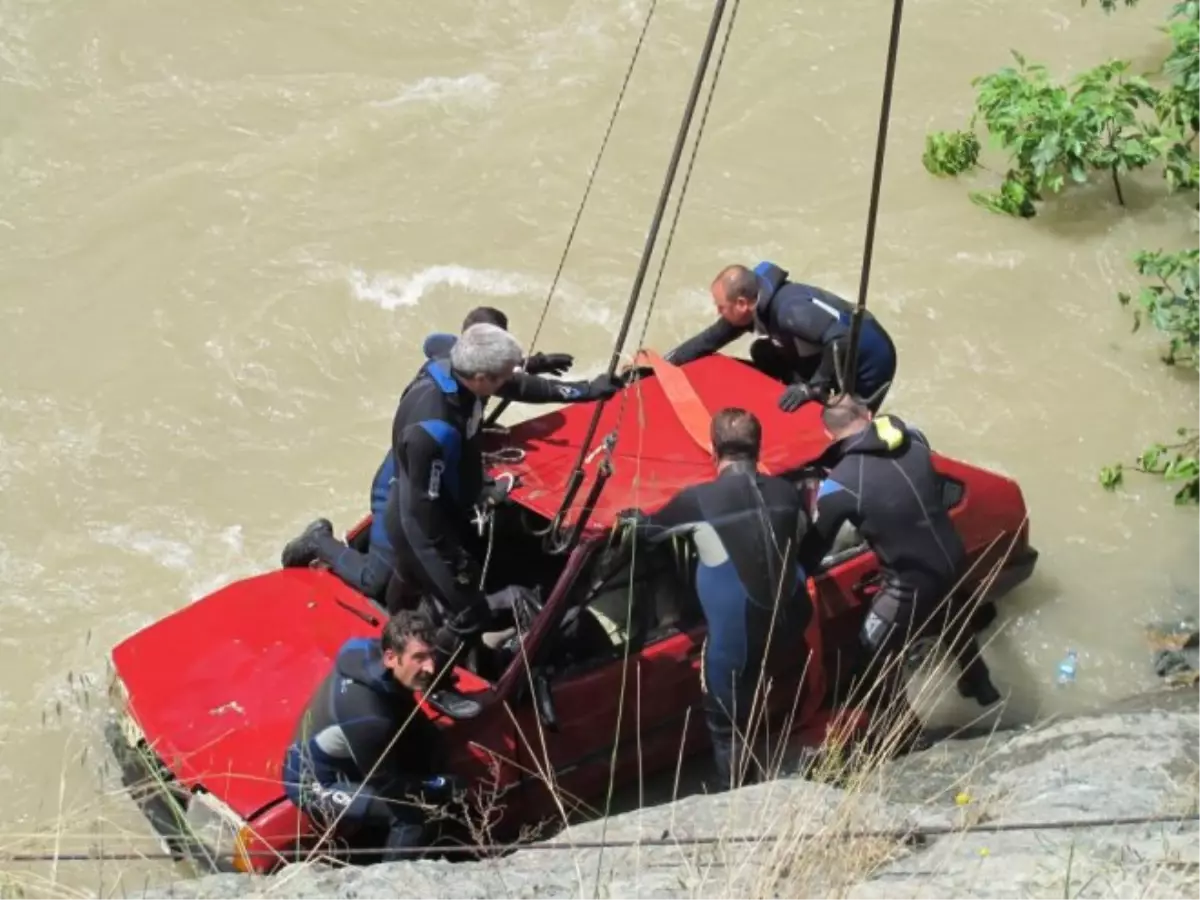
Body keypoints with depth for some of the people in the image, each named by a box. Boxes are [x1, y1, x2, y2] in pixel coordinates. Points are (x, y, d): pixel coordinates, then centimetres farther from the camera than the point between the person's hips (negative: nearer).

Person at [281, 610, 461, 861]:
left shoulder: (369, 653, -16)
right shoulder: (367, 716, -38)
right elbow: (388, 786, -23)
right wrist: (447, 788, -13)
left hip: (341, 760, 9)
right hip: (317, 785, -9)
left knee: (429, 743, -4)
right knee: (408, 813, -25)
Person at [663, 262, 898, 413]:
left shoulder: (790, 309, -34)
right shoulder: (758, 308, -5)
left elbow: (841, 339, -42)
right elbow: (710, 339, 7)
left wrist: (813, 387, -34)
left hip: (870, 359, -9)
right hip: (836, 356, 9)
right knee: (763, 354, 5)